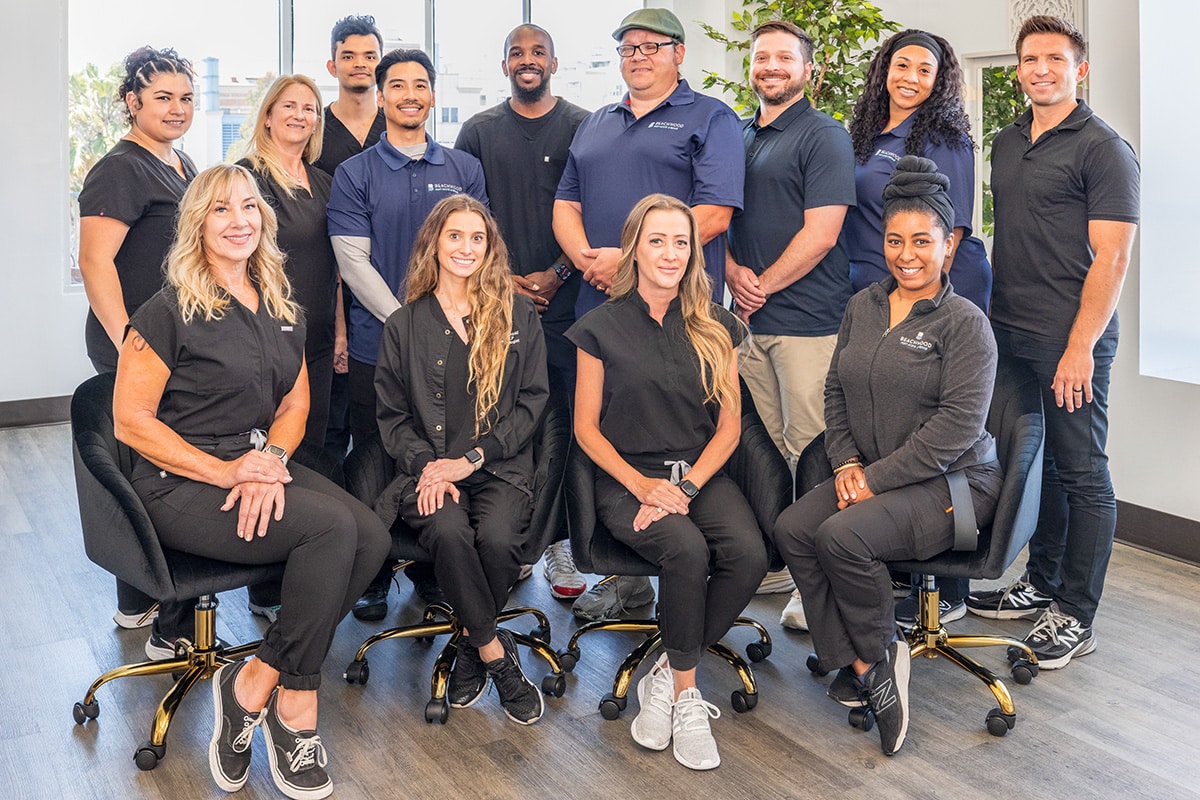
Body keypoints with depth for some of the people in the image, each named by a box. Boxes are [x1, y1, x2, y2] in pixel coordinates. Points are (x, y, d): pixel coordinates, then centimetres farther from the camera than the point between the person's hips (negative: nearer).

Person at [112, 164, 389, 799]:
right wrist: (224, 471, -16)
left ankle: (255, 683, -11)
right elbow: (130, 420, -9)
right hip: (180, 484, -6)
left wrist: (270, 460, -8)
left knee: (372, 537, -22)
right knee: (331, 528, -29)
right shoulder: (170, 312, -7)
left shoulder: (283, 311, 13)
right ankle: (294, 703, -12)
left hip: (263, 464, 6)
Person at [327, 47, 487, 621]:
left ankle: (432, 569, 22)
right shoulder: (355, 174, 4)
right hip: (378, 343, -1)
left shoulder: (464, 170, 11)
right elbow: (353, 262, -4)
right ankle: (373, 577, 17)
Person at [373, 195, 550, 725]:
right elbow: (391, 414, 10)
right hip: (428, 468, 1)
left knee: (498, 537, -31)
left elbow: (532, 401, 4)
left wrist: (471, 458, -8)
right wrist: (425, 465, -10)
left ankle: (471, 645, -2)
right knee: (448, 532, -32)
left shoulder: (519, 317, 9)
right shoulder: (404, 325, 12)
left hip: (499, 468, 0)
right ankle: (496, 650, -11)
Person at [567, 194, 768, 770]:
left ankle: (666, 676, -7)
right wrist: (643, 486, -12)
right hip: (626, 480, -3)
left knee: (749, 554, -26)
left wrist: (687, 486, -9)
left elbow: (729, 426, 7)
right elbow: (586, 428, 2)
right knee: (686, 549, -32)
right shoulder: (601, 328, 2)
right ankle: (685, 692, -8)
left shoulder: (716, 329, 8)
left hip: (702, 473, 3)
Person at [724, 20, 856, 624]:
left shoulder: (824, 136, -2)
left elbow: (820, 234, -11)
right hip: (748, 320, 7)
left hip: (808, 319, -6)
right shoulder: (735, 136, 18)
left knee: (810, 454, -5)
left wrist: (763, 285, -7)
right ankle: (773, 564, 19)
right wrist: (734, 273, -1)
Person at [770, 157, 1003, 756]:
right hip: (869, 473, 7)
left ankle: (877, 654, -3)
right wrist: (845, 463, 0)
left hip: (951, 482, -6)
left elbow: (957, 424, -16)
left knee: (844, 536, -30)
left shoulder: (964, 323, -9)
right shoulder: (862, 307, 11)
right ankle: (860, 664, -9)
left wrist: (877, 477, -17)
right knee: (791, 528, -18)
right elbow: (836, 390, 15)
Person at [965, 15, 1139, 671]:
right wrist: (994, 319, 14)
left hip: (1070, 344, -7)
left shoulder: (1103, 148, -7)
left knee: (1081, 475, 1)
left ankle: (1075, 617, 9)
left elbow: (1111, 258, -12)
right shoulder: (1006, 144, 15)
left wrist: (1080, 348, -18)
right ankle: (1041, 584, 29)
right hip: (1008, 335, 7)